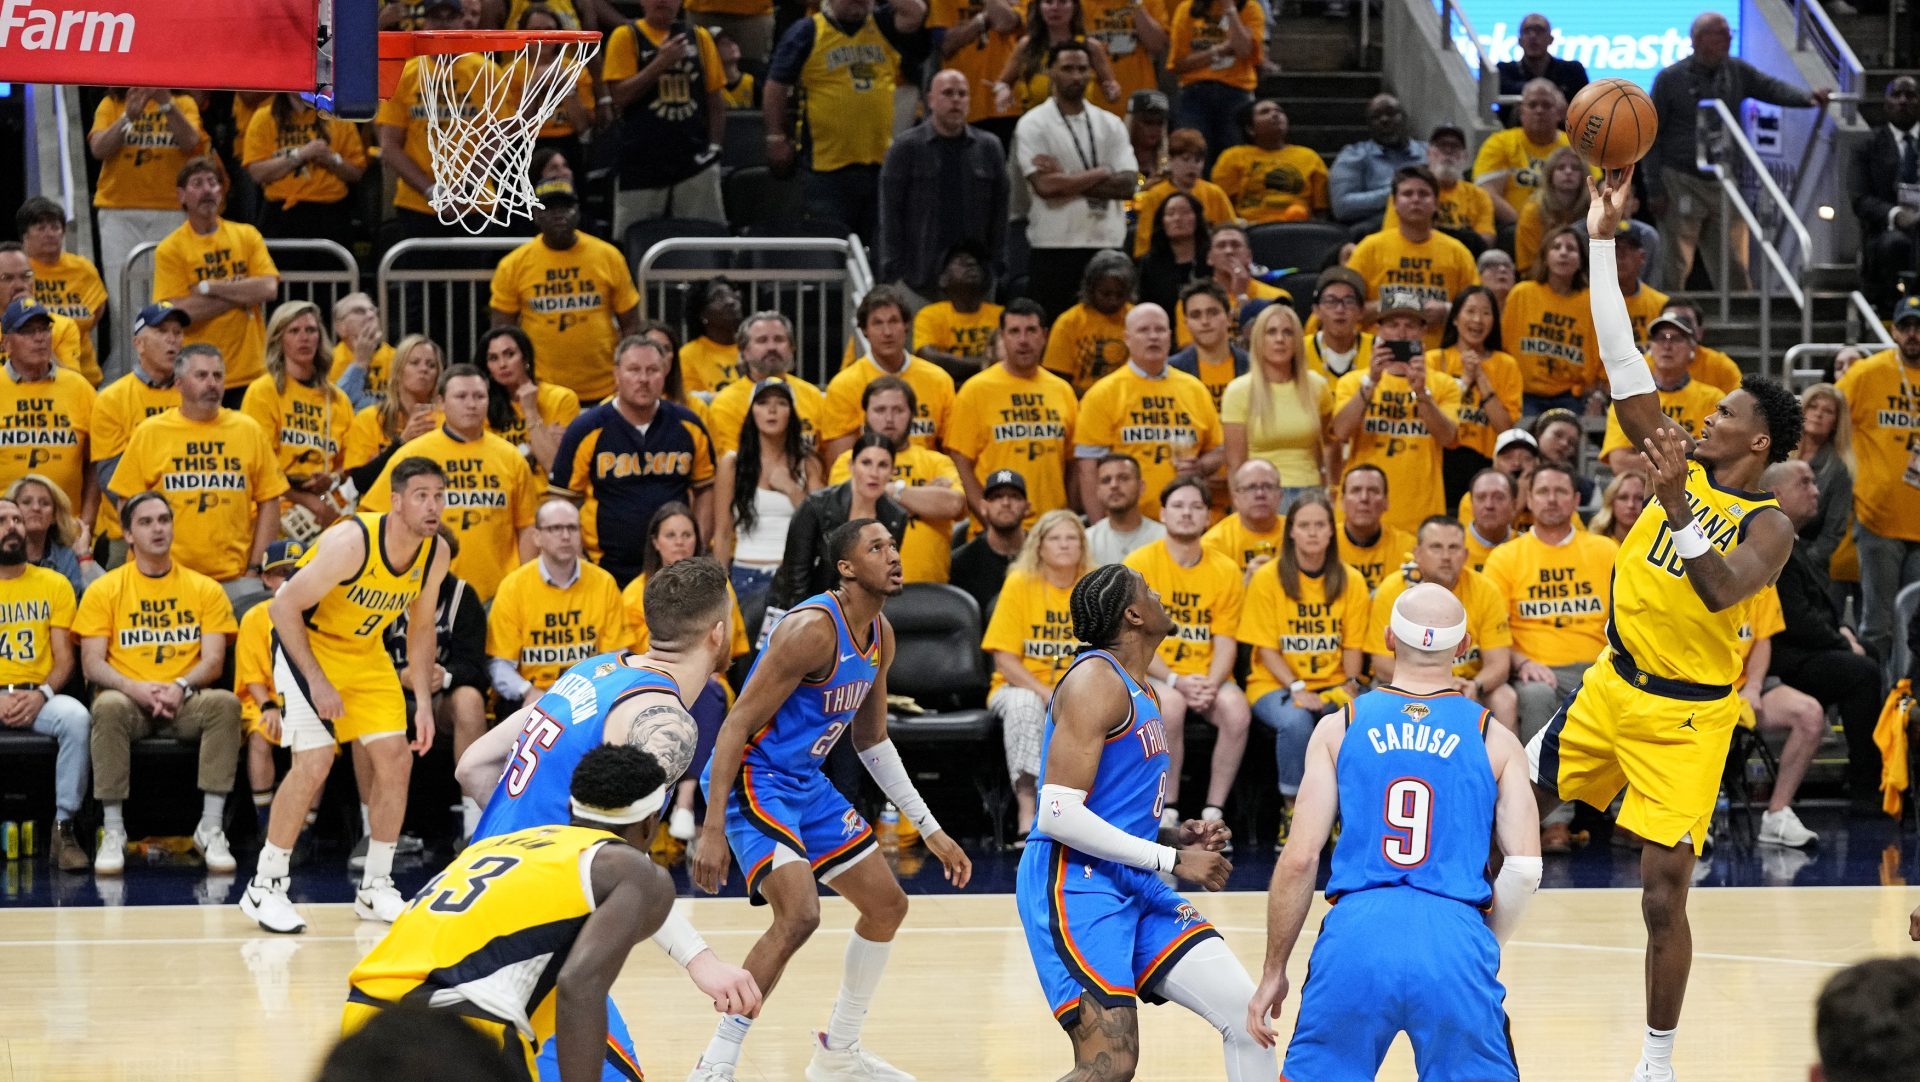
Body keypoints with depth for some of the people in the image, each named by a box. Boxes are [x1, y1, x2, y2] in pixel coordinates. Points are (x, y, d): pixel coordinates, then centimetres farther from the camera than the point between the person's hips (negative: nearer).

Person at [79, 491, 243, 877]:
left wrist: (181, 687, -21)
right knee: (108, 707, -36)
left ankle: (210, 828, -27)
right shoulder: (104, 591, 6)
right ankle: (113, 833, -29)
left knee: (225, 703, -32)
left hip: (185, 702, 1)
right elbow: (92, 663, -1)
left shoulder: (205, 589, 10)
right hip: (129, 700, -1)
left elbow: (213, 658, 1)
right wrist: (136, 689, -21)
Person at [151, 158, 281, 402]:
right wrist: (242, 293, -8)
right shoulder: (170, 249, -1)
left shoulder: (247, 236, 7)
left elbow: (269, 288, -6)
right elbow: (181, 311, -12)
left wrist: (208, 287, -11)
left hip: (250, 371, 2)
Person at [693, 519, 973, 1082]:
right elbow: (736, 726, -23)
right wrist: (712, 831, -29)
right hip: (753, 778, -10)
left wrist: (930, 830, 18)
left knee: (887, 905, 14)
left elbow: (871, 740, 20)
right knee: (799, 914, -27)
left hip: (807, 783, 10)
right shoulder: (812, 629, -23)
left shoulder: (880, 637, 6)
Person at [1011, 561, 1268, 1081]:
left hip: (1134, 885, 10)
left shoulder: (1141, 694, 18)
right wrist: (1171, 860, -16)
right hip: (1076, 886, -10)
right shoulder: (1095, 680, -13)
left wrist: (1176, 835, 7)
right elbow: (1058, 814, -20)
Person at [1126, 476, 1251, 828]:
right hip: (1153, 676, -2)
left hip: (1209, 677, 2)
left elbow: (1225, 642, 2)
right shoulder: (1140, 564, -3)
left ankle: (1213, 812, -17)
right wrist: (1175, 681, -20)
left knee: (1237, 708, -29)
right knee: (1170, 704, -36)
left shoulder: (1226, 570, 5)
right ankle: (1167, 813, -23)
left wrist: (1210, 685, -18)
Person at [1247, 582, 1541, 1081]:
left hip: (1358, 931, 0)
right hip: (1454, 936, 0)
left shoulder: (1339, 729, 11)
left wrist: (1273, 973, 13)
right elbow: (1525, 868, 3)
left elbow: (1298, 860, 6)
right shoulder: (1494, 740, 11)